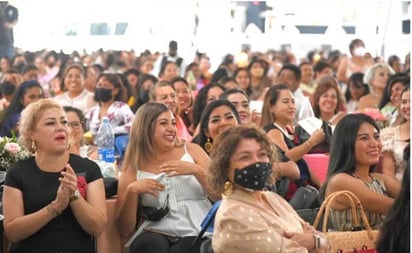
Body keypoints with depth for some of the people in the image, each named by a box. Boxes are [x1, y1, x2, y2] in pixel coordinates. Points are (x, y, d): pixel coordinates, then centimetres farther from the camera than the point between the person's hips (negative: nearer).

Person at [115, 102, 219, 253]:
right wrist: (132, 191, -10)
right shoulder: (133, 169, 9)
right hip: (154, 235, 0)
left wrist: (196, 170, -10)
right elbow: (125, 230, 5)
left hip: (196, 233, 0)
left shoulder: (191, 150, 10)